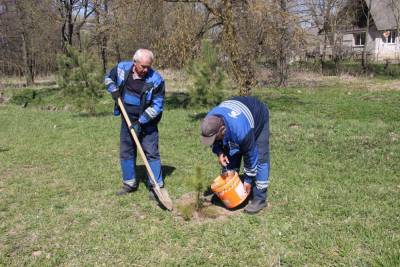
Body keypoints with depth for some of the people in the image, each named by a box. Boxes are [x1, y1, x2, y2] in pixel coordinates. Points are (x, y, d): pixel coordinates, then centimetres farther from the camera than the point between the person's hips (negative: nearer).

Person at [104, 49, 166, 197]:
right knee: (126, 152, 12)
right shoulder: (122, 68, -8)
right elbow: (108, 77, 13)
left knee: (151, 153, -3)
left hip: (147, 123, -4)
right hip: (127, 120, 5)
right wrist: (113, 90, -7)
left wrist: (141, 122, -22)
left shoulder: (156, 80, -21)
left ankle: (156, 186, 7)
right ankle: (129, 183, 28)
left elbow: (157, 106, -19)